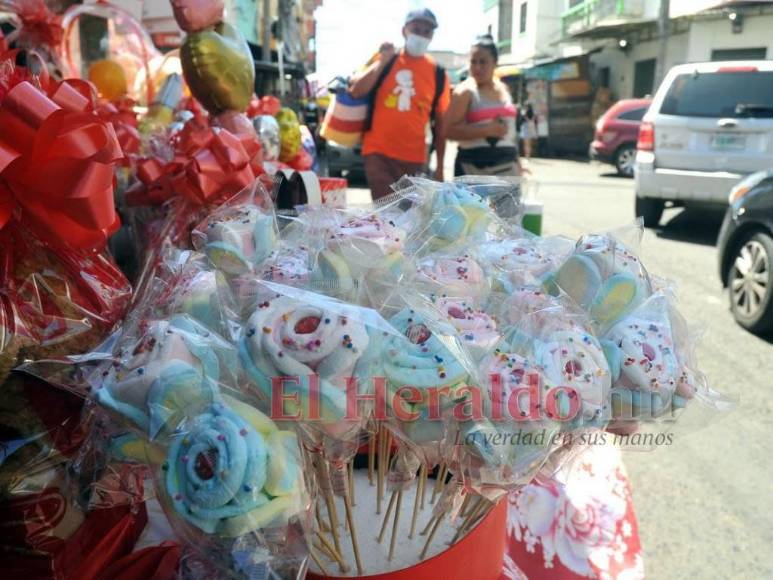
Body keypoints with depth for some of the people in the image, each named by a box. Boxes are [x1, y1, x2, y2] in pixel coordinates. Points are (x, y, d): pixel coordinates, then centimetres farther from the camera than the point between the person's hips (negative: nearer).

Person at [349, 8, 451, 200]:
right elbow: (356, 91, -9)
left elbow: (440, 123, 6)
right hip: (379, 153, -2)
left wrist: (440, 166, 4)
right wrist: (382, 61, -14)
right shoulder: (384, 60, 3)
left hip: (415, 158, 2)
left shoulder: (438, 74, 5)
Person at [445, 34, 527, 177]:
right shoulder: (465, 92, -6)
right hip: (474, 165, -6)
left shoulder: (503, 89, 13)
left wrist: (516, 160, 22)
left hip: (505, 163, 6)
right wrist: (487, 130, -21)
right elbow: (450, 130, -16)